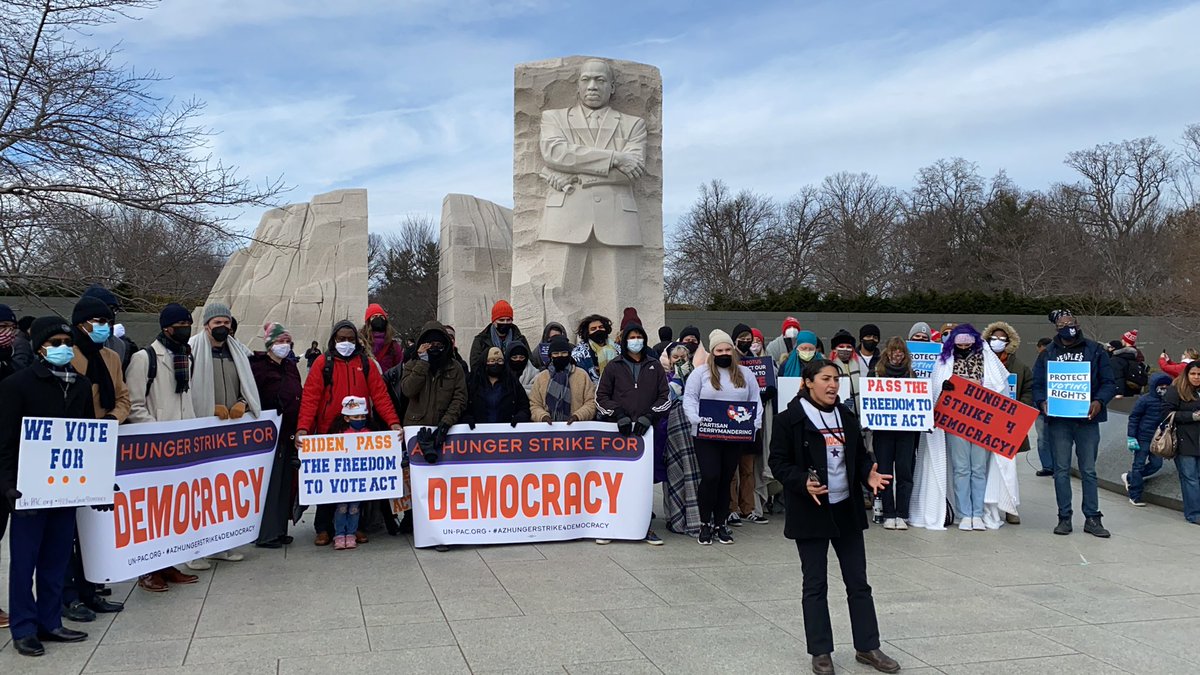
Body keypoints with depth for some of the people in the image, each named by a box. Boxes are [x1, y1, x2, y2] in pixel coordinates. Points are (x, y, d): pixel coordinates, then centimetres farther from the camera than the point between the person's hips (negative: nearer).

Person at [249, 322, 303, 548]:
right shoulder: (258, 366, -7)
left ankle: (279, 530, 19)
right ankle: (265, 534, 0)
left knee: (285, 484, 11)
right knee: (269, 484, -6)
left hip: (289, 435, 8)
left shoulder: (290, 366, 16)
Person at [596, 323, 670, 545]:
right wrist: (618, 415, -6)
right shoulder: (614, 367, 10)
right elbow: (601, 396, 8)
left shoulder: (654, 366, 13)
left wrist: (649, 416, -4)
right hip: (618, 431, -1)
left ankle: (644, 527, 9)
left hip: (647, 431, 1)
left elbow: (665, 396, 11)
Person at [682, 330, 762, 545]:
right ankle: (705, 523, 5)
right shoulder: (701, 373, 3)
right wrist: (697, 420, -17)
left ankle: (721, 524, 18)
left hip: (736, 437, 3)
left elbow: (755, 401, 12)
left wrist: (754, 423, -3)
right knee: (710, 477, -10)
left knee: (726, 479, 8)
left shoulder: (745, 374, 12)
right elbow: (689, 398, -2)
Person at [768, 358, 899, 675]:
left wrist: (869, 474, -5)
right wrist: (803, 482, -25)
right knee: (815, 585, 5)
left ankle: (867, 647, 23)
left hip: (846, 509, 5)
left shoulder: (846, 416, 7)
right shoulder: (789, 419, -11)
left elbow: (860, 455, 15)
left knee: (858, 582, 11)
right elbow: (778, 462, -10)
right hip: (811, 513, -5)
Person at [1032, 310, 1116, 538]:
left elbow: (1109, 382, 4)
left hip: (1087, 419, -1)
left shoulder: (1094, 350, 6)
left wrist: (1099, 401, -14)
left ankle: (1092, 518, 11)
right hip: (1058, 419, 1)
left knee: (1089, 470, 4)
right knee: (1061, 470, 5)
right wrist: (1042, 401, -11)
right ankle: (1064, 517, 11)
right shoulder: (1048, 353, 9)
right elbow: (1037, 384, 9)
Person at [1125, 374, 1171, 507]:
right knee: (1139, 465, -1)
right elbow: (1133, 418, -9)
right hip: (1143, 439, -6)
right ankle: (1134, 496, 5)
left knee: (1156, 464, 5)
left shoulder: (1167, 401, 5)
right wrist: (1131, 437, -13)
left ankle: (1129, 477, 23)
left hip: (1157, 440, 6)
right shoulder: (1145, 400, -11)